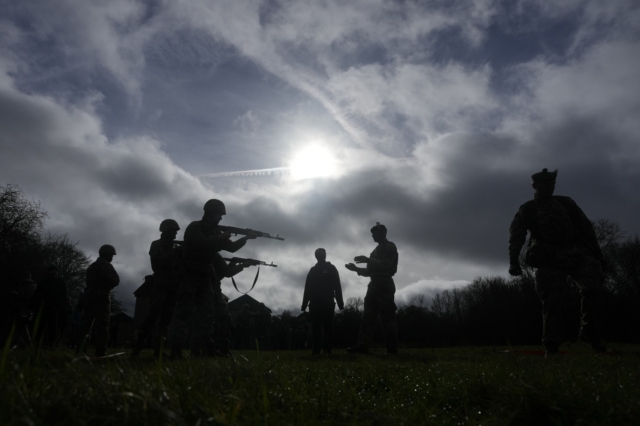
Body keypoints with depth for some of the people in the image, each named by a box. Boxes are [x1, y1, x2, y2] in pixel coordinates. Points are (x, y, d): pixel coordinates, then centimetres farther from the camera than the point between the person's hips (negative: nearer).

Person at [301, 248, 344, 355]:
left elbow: (337, 286, 1)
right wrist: (304, 304, 5)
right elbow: (307, 288, 12)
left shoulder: (331, 269, 8)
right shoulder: (313, 270, 16)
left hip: (327, 302, -2)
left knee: (327, 326, -4)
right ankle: (315, 349, 1)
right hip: (315, 302, 3)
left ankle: (327, 349, -2)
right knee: (316, 326, -1)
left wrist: (340, 303, -7)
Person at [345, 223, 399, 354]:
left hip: (384, 285, -8)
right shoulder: (377, 250, 22)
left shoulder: (390, 246, -2)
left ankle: (392, 348, -1)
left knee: (387, 318, -6)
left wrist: (368, 260, -21)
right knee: (368, 317, 0)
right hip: (375, 285, 8)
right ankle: (362, 346, -2)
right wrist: (356, 268, 14)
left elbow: (387, 265, -16)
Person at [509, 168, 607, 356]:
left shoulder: (566, 203, 18)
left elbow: (586, 227, 18)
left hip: (577, 253, 3)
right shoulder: (526, 210, 8)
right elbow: (516, 237, -1)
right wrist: (514, 261, -14)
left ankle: (589, 332, 2)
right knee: (551, 301, -5)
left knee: (591, 287, -14)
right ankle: (551, 344, 3)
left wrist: (597, 252, 11)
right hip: (549, 259, -3)